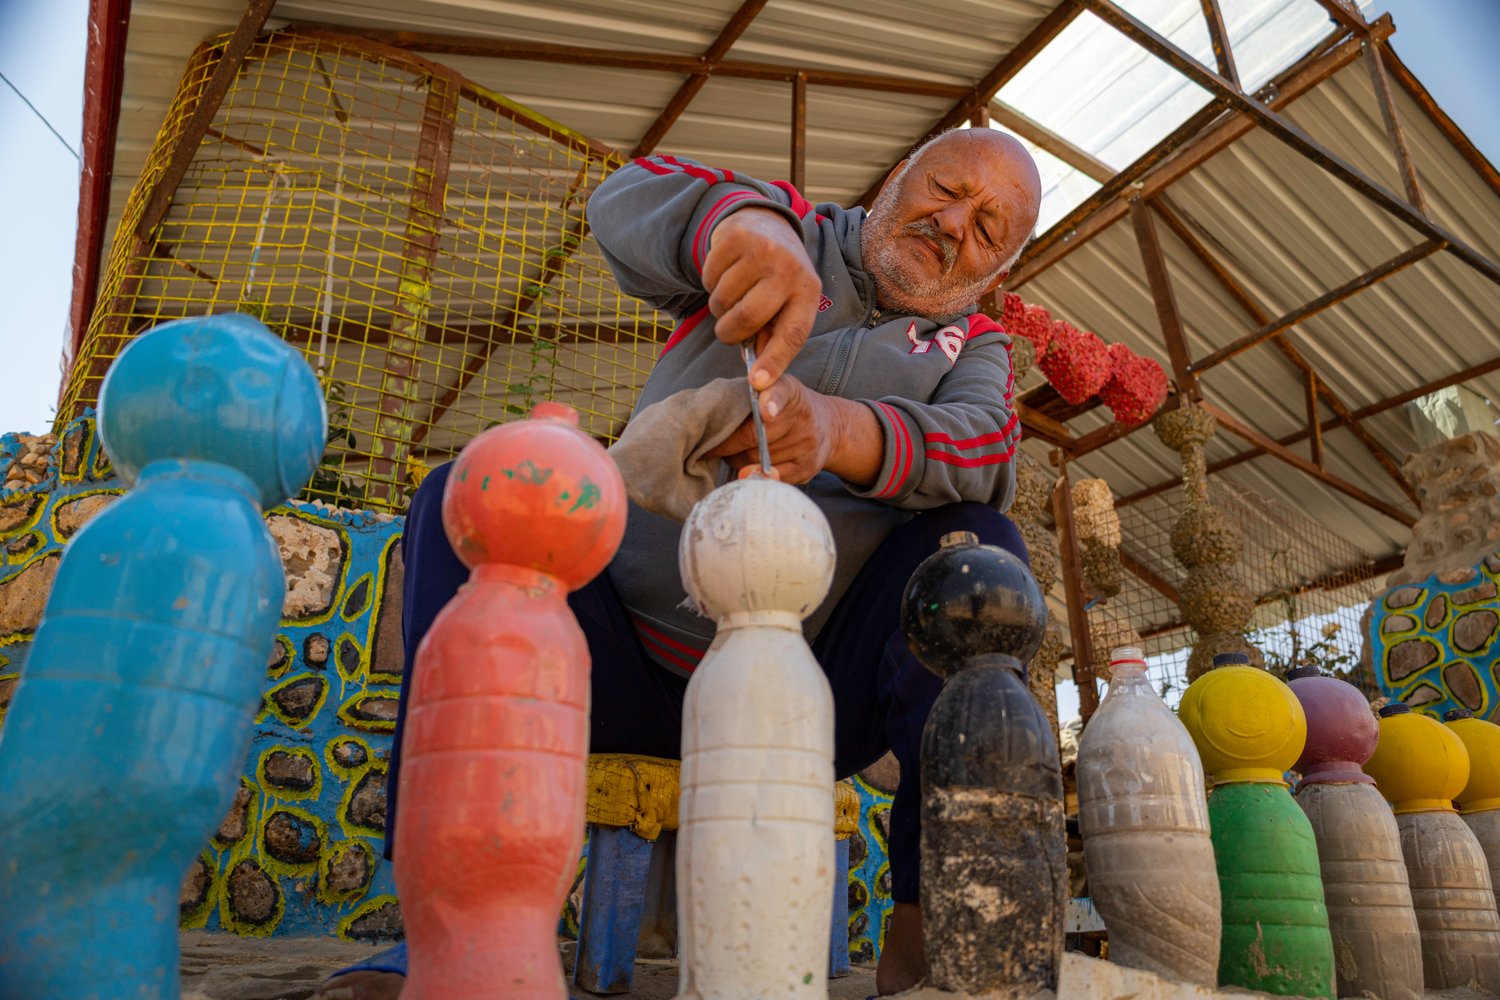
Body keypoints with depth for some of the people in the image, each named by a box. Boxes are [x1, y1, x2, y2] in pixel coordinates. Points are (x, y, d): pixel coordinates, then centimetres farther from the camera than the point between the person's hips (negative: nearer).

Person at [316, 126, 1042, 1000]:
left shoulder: (974, 348, 12)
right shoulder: (792, 234, 11)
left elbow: (984, 452, -14)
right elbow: (630, 203, -11)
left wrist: (837, 428, -36)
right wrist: (740, 217, -35)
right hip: (635, 673, 1)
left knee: (978, 538, -19)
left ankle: (931, 927, -21)